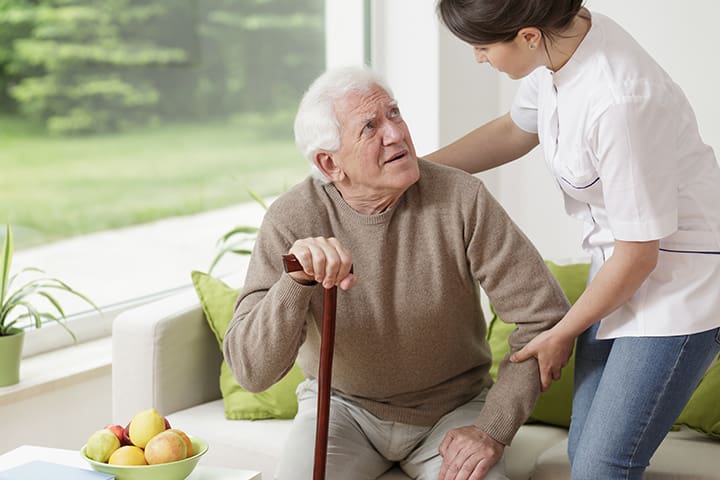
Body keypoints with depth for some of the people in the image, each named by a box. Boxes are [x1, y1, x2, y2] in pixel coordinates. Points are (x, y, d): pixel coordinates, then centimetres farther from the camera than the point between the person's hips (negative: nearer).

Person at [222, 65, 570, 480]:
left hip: (452, 409, 0)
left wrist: (494, 428, -16)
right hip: (343, 404, 0)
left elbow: (546, 314, -12)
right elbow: (252, 372, -24)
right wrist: (296, 281, -41)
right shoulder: (292, 220, -17)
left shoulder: (460, 198, -17)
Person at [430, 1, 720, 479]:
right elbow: (515, 130, 17)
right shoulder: (559, 43, -6)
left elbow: (639, 254, -22)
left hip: (680, 277, -8)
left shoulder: (617, 101, -31)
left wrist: (563, 332, -6)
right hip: (620, 263, 9)